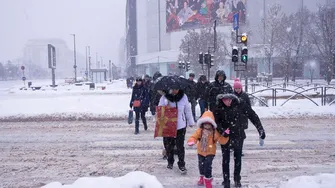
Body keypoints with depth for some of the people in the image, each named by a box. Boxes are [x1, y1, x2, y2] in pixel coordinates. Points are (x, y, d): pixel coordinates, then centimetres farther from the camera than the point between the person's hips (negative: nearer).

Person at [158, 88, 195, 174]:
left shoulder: (183, 97, -6)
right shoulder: (164, 97, -8)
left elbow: (187, 110, 4)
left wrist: (190, 122, 11)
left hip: (180, 126, -1)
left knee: (180, 146, 2)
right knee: (168, 146, 13)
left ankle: (181, 165, 15)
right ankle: (170, 162, 34)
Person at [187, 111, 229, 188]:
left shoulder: (215, 132, -15)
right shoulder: (200, 131, -11)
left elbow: (222, 141, -14)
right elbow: (194, 137, -15)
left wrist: (225, 136, -31)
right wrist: (191, 141, -37)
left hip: (210, 152, -4)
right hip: (201, 152, 4)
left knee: (207, 165, -15)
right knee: (201, 165, 18)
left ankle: (207, 179, 4)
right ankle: (202, 177, 44)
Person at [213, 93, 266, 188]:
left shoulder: (240, 105, -15)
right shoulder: (218, 108, -13)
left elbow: (252, 115, -9)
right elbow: (216, 122, -12)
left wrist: (261, 130, -9)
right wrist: (222, 131, -30)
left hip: (238, 135, 0)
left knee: (238, 158, 12)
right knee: (225, 159, 3)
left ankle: (237, 180, 30)